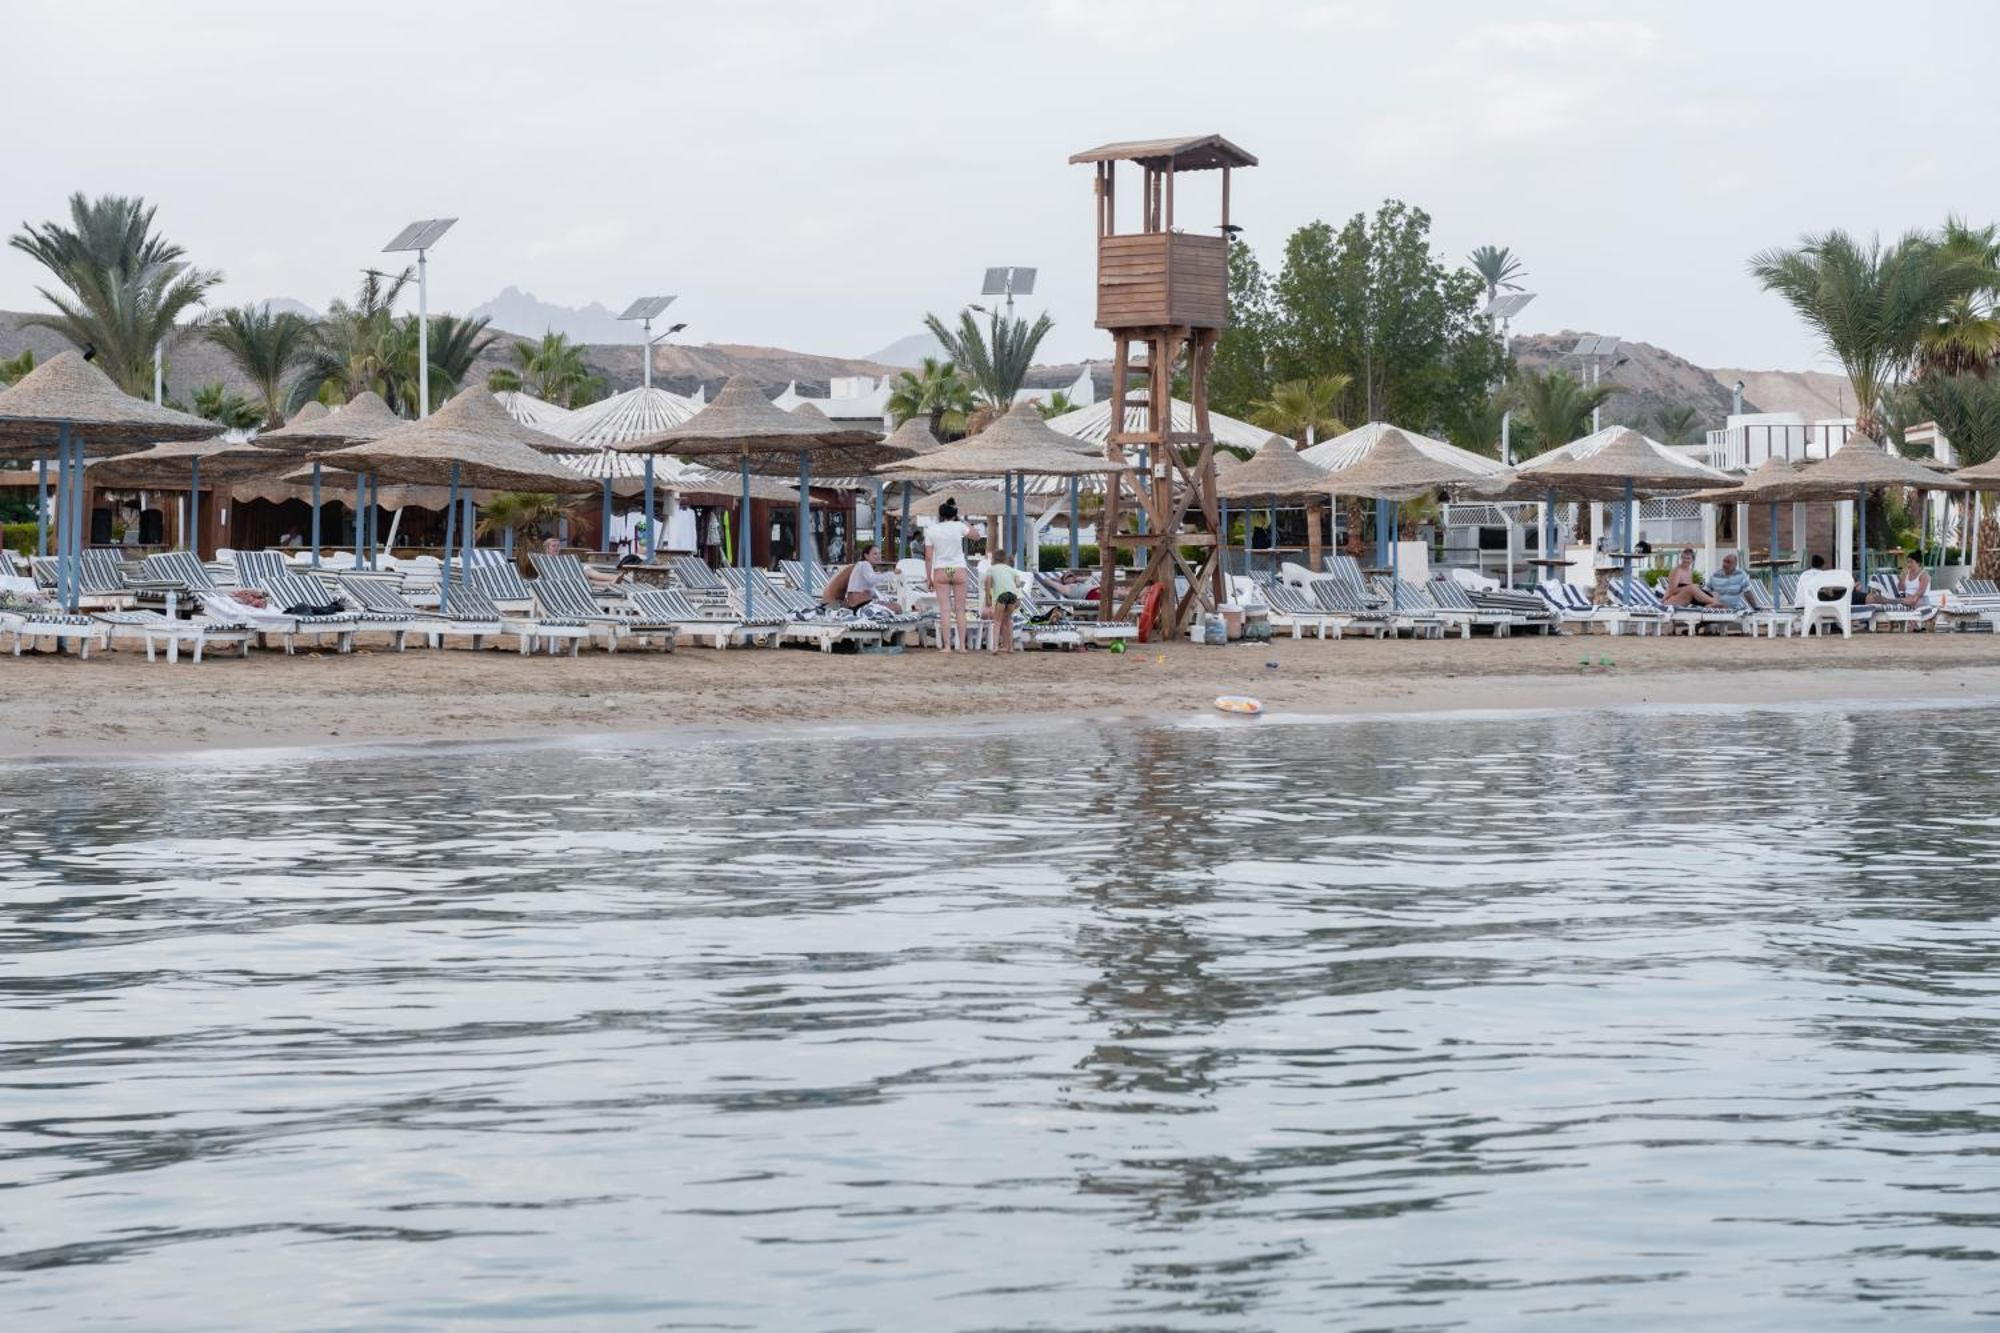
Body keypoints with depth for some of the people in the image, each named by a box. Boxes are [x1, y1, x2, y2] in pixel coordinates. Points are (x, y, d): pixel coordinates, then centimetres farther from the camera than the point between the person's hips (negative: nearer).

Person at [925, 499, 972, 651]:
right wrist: (960, 519, 17)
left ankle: (947, 646, -4)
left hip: (940, 571, 0)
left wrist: (928, 577, 5)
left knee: (944, 609, 0)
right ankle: (961, 645, 5)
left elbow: (928, 557, -2)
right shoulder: (959, 527, -3)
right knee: (960, 609, 7)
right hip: (959, 570, 0)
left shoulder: (931, 530, -1)